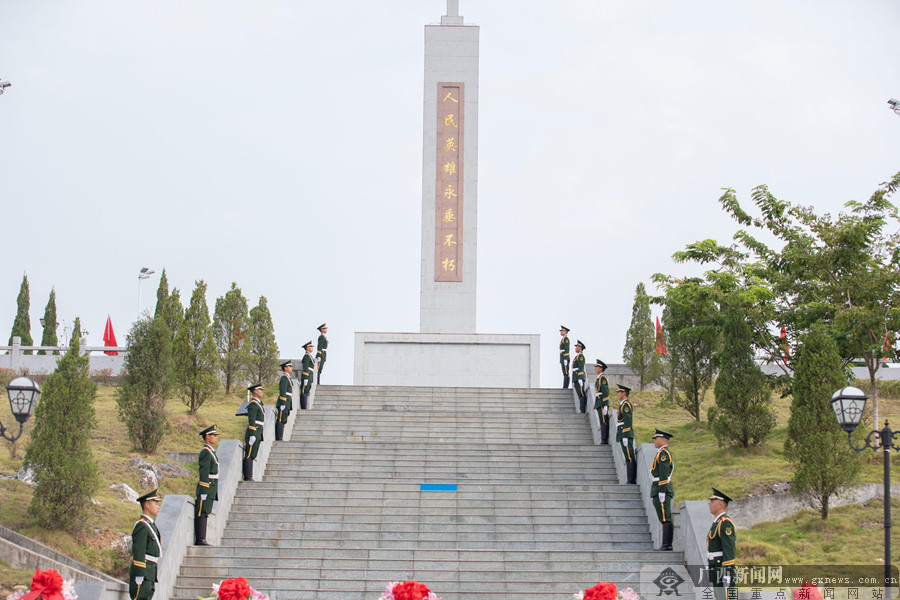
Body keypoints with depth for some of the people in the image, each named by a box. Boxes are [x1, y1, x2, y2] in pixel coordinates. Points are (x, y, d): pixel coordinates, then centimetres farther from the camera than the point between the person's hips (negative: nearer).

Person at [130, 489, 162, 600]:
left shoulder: (150, 524, 20)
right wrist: (140, 577, -22)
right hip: (142, 573, -10)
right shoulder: (141, 526, -13)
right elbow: (138, 553, -18)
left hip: (150, 574, 10)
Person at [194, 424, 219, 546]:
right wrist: (204, 492, -21)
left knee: (205, 513, 9)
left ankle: (201, 539, 11)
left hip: (211, 489, 10)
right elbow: (203, 473, -18)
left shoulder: (211, 451, 19)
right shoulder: (205, 452, -13)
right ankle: (199, 540, -9)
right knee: (201, 513, -8)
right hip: (206, 487, -10)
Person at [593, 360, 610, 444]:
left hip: (602, 404, -10)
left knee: (604, 422, -10)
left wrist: (605, 406, -21)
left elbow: (606, 393, -17)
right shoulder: (599, 378, 20)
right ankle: (604, 440, 8)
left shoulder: (603, 378, -11)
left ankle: (604, 440, -12)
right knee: (603, 422, 8)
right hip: (599, 404, 10)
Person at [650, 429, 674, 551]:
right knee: (665, 519, 8)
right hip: (660, 490, 11)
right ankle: (666, 544, 9)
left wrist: (661, 492, -21)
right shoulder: (662, 453, 21)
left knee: (665, 519, -11)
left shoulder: (663, 453, -12)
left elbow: (664, 474, -19)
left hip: (661, 489, -11)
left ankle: (667, 545, -12)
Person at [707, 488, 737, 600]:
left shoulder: (725, 523, -12)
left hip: (723, 570, -10)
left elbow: (729, 550, -19)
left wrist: (727, 574, -22)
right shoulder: (717, 522, 20)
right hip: (715, 571, 10)